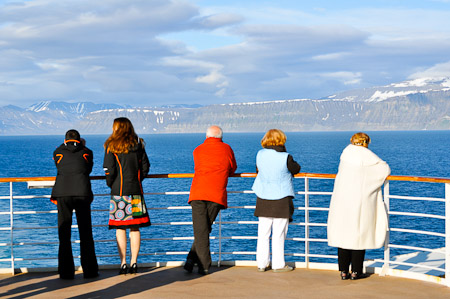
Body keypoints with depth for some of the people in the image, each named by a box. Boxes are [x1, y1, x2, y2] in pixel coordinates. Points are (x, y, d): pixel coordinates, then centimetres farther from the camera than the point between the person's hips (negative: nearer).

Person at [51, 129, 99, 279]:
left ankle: (66, 272, 1)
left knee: (64, 233, 3)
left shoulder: (57, 152, 16)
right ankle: (89, 270, 5)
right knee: (85, 233, 5)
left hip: (62, 194, 0)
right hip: (82, 193, 0)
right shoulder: (87, 152, 16)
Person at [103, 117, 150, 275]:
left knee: (120, 228, 2)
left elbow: (109, 170, -9)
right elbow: (145, 167, 8)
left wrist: (110, 184, 8)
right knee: (135, 228, 7)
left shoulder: (112, 146, -5)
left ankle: (123, 263, 0)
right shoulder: (138, 144, 7)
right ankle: (134, 262, 7)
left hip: (119, 191, -3)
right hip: (136, 190, 3)